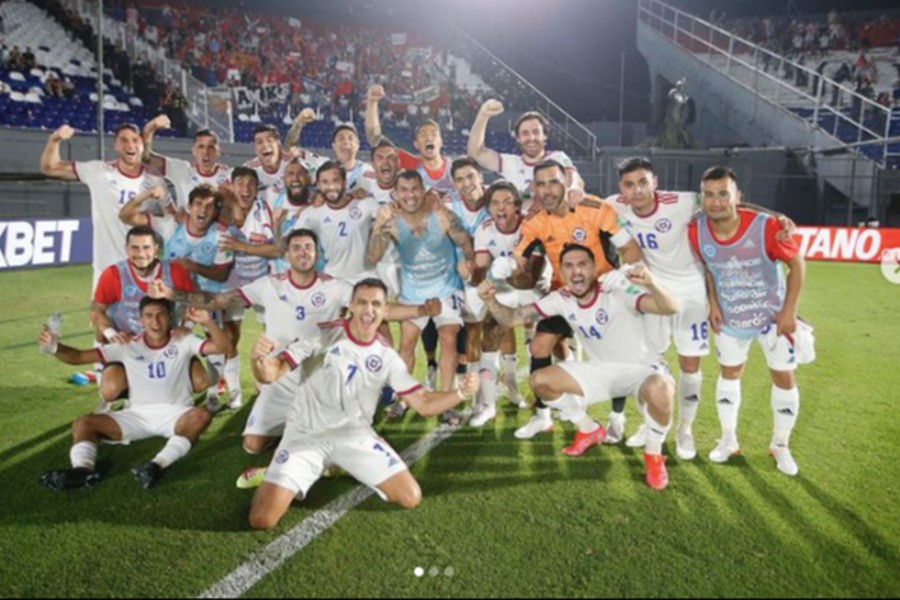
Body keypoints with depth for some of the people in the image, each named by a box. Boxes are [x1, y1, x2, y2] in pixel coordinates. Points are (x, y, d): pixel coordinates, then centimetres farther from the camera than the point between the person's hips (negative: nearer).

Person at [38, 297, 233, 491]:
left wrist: (208, 321, -30)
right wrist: (55, 347, -20)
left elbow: (224, 347, -14)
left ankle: (159, 465, -52)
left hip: (175, 414, -3)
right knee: (83, 423, -13)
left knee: (201, 416, -36)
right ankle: (82, 469, -39)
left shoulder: (184, 341, -2)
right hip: (137, 415, 3)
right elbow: (79, 356, 1)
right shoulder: (128, 346, 3)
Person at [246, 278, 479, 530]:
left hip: (355, 435, 3)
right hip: (307, 434, -3)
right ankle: (278, 477, 20)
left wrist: (461, 393, -21)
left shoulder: (387, 356, -3)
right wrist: (258, 359, -44)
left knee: (411, 497, -4)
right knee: (262, 519, -17)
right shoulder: (321, 335, -14)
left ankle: (350, 468, 22)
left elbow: (423, 403, -3)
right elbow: (270, 374, -20)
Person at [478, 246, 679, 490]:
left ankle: (653, 454, -8)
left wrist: (651, 283, -59)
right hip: (602, 371, 5)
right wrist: (490, 299, -29)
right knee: (540, 381, -9)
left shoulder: (618, 291, -25)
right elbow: (511, 318, -9)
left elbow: (671, 308, -39)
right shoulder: (561, 300, -9)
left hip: (641, 369, -5)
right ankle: (589, 430, 15)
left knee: (658, 390, -40)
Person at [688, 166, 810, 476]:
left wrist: (789, 311, -18)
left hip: (773, 315, -2)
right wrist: (713, 303, -3)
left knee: (784, 378, 6)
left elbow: (797, 263, -16)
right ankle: (729, 440, 31)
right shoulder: (696, 232, -19)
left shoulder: (766, 226, -29)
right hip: (729, 318, 3)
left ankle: (781, 445, 26)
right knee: (729, 373, 14)